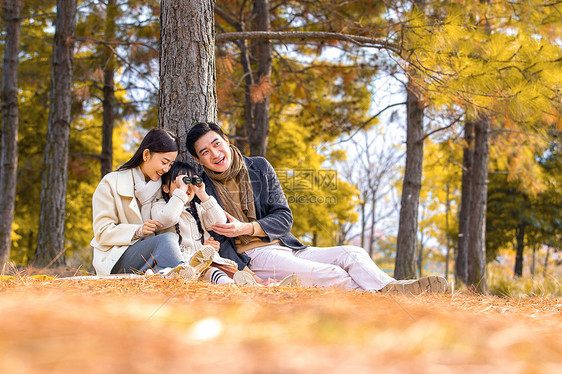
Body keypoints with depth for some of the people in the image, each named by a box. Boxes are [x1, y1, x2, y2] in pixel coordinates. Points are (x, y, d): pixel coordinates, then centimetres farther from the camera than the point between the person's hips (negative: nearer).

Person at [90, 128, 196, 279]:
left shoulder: (162, 187, 18)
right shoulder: (111, 183, 2)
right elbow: (102, 232, -4)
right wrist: (138, 231, -19)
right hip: (116, 259, -5)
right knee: (168, 239, -34)